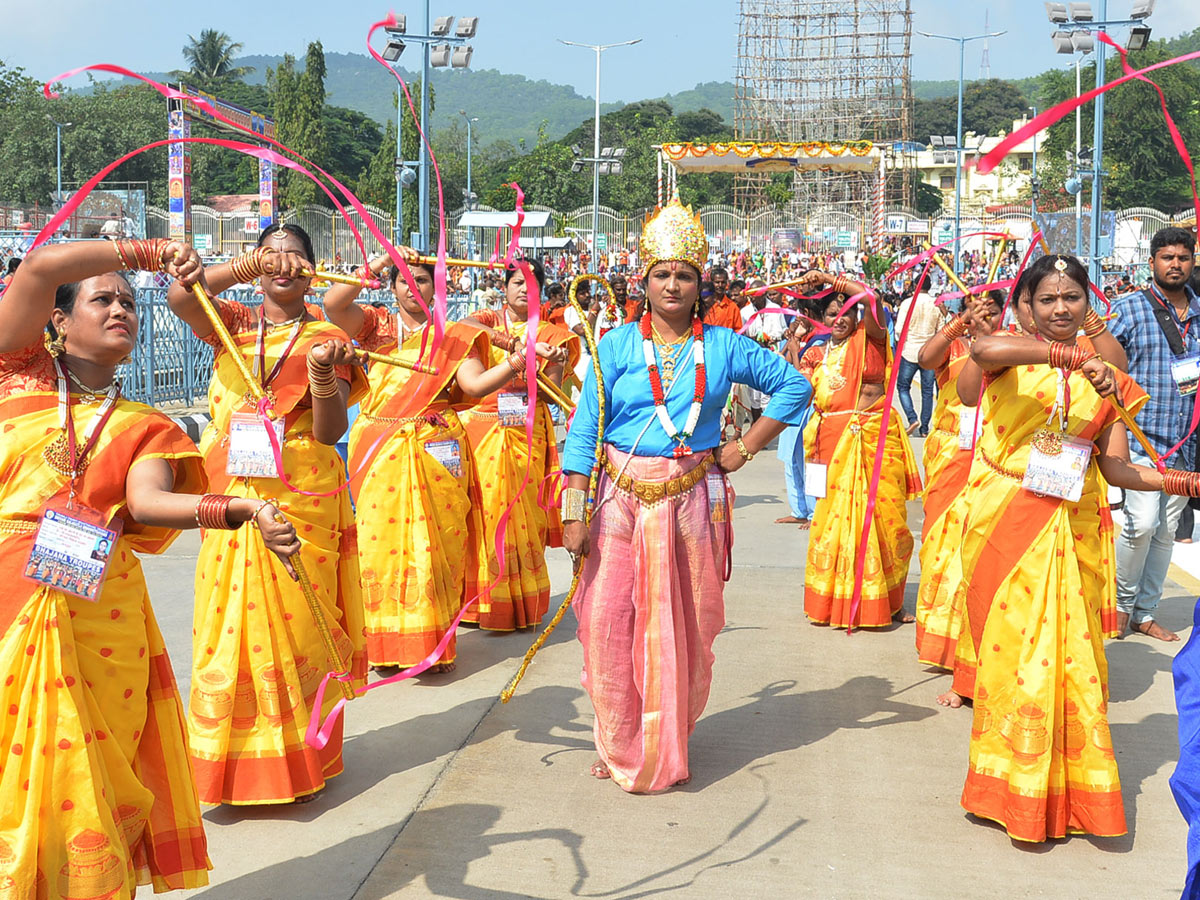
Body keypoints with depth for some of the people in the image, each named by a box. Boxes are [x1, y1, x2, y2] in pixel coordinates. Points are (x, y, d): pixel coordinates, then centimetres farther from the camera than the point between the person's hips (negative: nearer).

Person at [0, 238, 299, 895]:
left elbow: (147, 501, -10)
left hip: (94, 614, 1)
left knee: (82, 781, 2)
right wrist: (153, 251, -3)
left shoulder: (142, 427, 12)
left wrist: (239, 509, -28)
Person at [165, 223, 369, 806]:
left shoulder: (326, 338, 5)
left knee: (295, 623, 1)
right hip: (231, 497, 2)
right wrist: (249, 266, -26)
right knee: (229, 622, 1)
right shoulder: (231, 322, 10)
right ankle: (230, 762, 14)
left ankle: (297, 760, 14)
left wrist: (324, 379, -25)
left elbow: (330, 433, -6)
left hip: (302, 502, -1)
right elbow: (179, 296, -13)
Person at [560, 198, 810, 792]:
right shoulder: (617, 346, -1)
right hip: (622, 498, -1)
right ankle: (620, 747, 18)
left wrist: (748, 445, 3)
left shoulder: (723, 346, 4)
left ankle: (666, 749, 25)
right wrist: (575, 513, -11)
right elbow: (583, 431, -4)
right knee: (612, 622, -2)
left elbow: (794, 385, 13)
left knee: (685, 626, 8)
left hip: (692, 499, 1)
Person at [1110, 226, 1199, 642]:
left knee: (1166, 530, 9)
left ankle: (1145, 613, 21)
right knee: (1142, 521, -17)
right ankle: (1121, 602, 6)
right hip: (1141, 435, -5)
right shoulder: (1128, 308, -1)